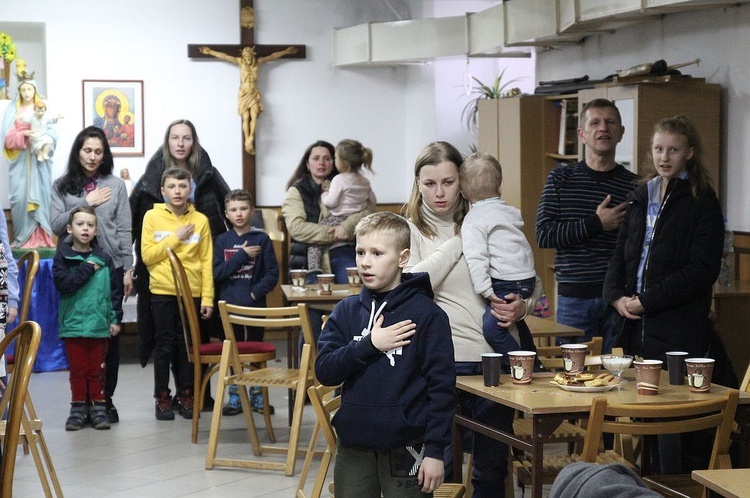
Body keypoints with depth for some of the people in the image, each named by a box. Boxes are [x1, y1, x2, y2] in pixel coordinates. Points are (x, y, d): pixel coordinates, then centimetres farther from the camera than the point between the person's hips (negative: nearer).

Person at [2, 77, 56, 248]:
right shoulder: (12, 110, 8)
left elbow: (52, 134, 1)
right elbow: (8, 137, 0)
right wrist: (23, 135, -17)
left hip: (39, 158, 0)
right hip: (20, 159, 0)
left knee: (41, 194, -5)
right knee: (20, 195, -8)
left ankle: (42, 237, -4)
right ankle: (23, 237, -3)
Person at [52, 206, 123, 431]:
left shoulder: (104, 259, 4)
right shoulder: (62, 257, 0)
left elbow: (115, 289, 7)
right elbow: (63, 284, -15)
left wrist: (116, 318, 2)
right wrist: (88, 268, -13)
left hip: (100, 324, 1)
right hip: (73, 323, -1)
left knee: (97, 369, 7)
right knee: (78, 369, 5)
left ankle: (98, 407, 16)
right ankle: (78, 408, 14)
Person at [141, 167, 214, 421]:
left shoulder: (200, 220, 3)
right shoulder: (152, 217, 0)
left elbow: (207, 261, 3)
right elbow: (147, 255, -6)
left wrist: (207, 297, -2)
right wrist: (175, 238, -11)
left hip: (192, 292, 1)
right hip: (162, 292, -1)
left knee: (187, 345, 6)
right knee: (165, 344, 3)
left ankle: (185, 395, 16)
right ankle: (162, 398, 11)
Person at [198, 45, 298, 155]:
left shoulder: (258, 62, 7)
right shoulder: (240, 62, 3)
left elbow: (272, 56, 15)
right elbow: (224, 56, 2)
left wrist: (285, 51, 19)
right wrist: (210, 52, 1)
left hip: (254, 94, 2)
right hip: (243, 94, -2)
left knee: (254, 116, -15)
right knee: (246, 118, -7)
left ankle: (250, 139, -22)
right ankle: (248, 142, -12)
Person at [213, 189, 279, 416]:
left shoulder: (261, 239, -2)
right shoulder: (222, 240, 4)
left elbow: (272, 273, -3)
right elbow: (218, 273, -6)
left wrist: (256, 292, -14)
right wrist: (242, 255, -13)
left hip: (255, 305, -2)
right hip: (229, 306, 2)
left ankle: (257, 397, 18)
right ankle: (234, 398, 17)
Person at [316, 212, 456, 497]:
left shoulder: (426, 314, -6)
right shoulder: (347, 311, 5)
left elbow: (442, 386, -7)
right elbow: (324, 372, -3)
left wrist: (435, 451, -11)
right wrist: (369, 345, -15)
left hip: (404, 448, -4)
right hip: (353, 447, 4)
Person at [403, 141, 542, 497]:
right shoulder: (410, 229, 1)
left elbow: (532, 281, 17)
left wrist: (523, 306, -5)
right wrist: (459, 241, -12)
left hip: (498, 355, 3)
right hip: (444, 361, -3)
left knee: (492, 466, 12)